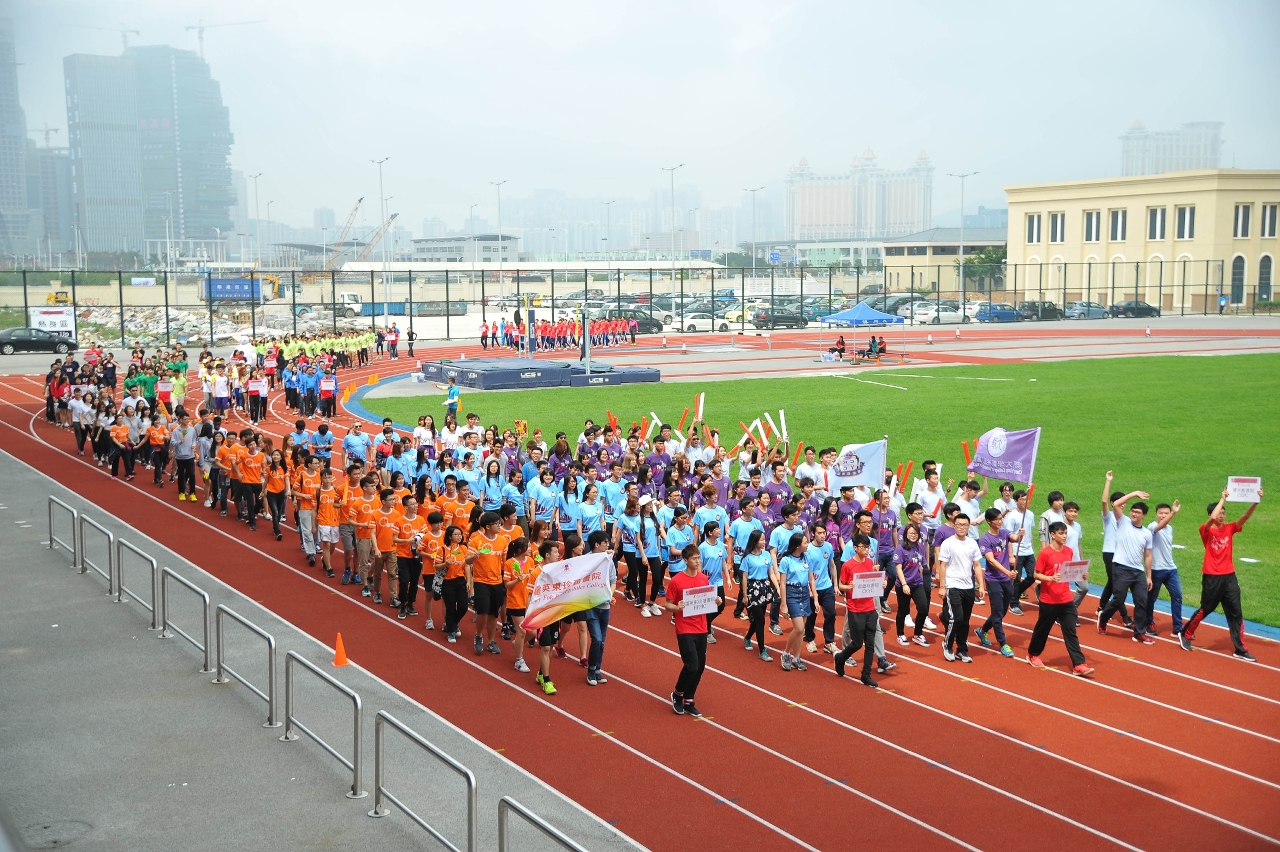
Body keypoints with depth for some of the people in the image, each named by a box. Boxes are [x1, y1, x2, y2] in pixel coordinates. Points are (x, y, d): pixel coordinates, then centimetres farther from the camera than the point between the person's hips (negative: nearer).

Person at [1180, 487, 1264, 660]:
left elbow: (1245, 517, -9)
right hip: (1212, 578, -4)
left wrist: (1256, 502, -24)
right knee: (1205, 610, 7)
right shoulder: (1206, 530, -7)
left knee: (1235, 613, 4)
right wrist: (1222, 499, -22)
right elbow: (1213, 518, -29)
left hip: (1229, 577, 4)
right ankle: (1185, 635, 28)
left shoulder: (1230, 528, 5)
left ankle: (1241, 649, 8)